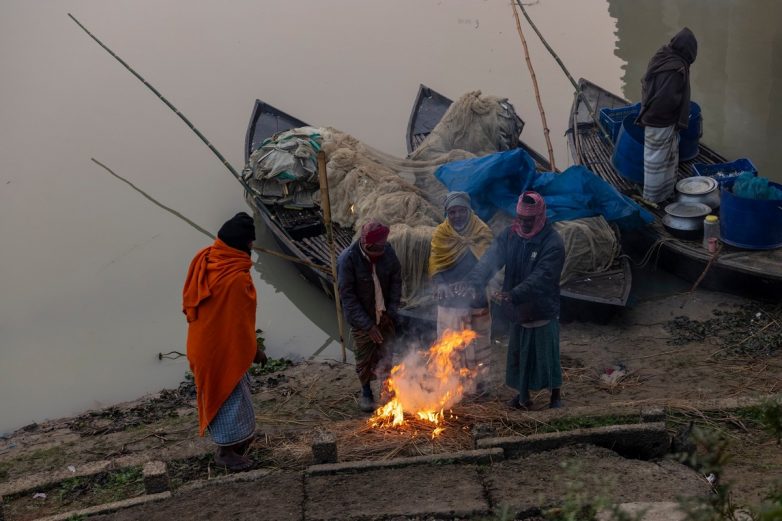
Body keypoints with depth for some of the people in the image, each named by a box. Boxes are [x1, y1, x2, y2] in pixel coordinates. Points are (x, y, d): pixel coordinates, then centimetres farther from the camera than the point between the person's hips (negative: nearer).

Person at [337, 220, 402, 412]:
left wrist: (391, 311, -6)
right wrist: (368, 324, -19)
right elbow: (347, 295, -19)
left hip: (385, 316, 2)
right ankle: (366, 392, 33)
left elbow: (396, 281, 2)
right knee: (364, 357, 11)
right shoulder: (348, 258, -23)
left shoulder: (388, 251, -11)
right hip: (362, 318, -2)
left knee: (386, 355, 3)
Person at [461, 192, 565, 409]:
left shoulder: (552, 243, -19)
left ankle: (555, 395, 25)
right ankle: (523, 395, 29)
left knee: (547, 354, 5)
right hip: (518, 310, 5)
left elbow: (541, 277, -29)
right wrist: (473, 281, -33)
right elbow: (490, 259, -14)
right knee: (518, 353, 14)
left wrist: (513, 295, -41)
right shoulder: (509, 235, -2)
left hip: (543, 309, -5)